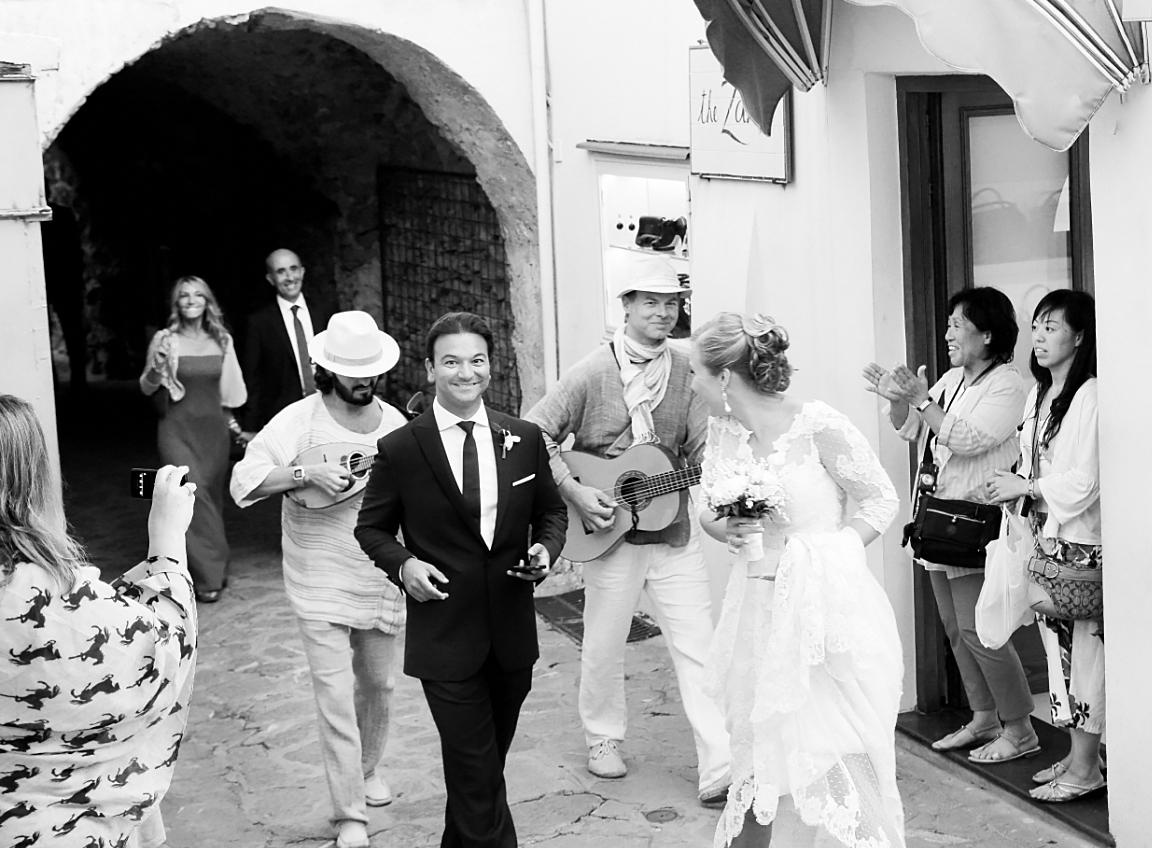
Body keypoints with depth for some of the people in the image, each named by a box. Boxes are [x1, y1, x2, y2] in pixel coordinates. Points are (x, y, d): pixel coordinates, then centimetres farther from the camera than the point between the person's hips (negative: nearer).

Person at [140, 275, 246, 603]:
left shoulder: (221, 341, 7)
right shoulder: (166, 341, -4)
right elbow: (146, 388, 0)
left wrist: (231, 421, 17)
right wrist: (156, 367, -19)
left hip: (214, 428, 4)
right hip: (178, 429, -4)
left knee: (212, 497, 8)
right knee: (193, 494, -14)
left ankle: (213, 568, 20)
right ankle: (207, 576, -9)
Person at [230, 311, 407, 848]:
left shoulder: (393, 422, 3)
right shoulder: (299, 420, -11)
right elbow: (243, 483, -15)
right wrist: (305, 473, -28)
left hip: (382, 578, 4)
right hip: (321, 585, -4)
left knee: (377, 684, 19)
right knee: (335, 696, -5)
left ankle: (367, 770, 44)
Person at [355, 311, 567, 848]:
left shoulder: (524, 439, 2)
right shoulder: (399, 449, -7)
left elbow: (550, 511, 14)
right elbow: (371, 528, 4)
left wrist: (546, 548, -7)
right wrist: (402, 563, -14)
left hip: (513, 635, 4)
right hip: (445, 639, -4)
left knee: (487, 761, 19)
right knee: (478, 777, -4)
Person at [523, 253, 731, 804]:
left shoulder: (685, 372, 2)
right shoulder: (593, 373, -7)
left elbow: (702, 449, 3)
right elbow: (536, 434, -5)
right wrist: (574, 492, -13)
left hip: (674, 534, 2)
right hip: (610, 532, -2)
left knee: (698, 649, -2)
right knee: (603, 646, 11)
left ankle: (719, 770, -2)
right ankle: (603, 739, 34)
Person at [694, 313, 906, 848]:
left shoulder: (819, 426, -15)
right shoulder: (723, 431, 4)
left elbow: (879, 500, -4)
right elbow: (709, 510, 16)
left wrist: (824, 552, -12)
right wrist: (727, 531, -6)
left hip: (827, 609, -6)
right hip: (758, 612, 6)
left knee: (841, 761, -1)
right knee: (753, 756, 14)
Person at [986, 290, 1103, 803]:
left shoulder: (1088, 396, -14)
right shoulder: (1039, 395, 13)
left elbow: (1085, 481, -17)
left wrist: (1026, 487, -11)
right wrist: (1011, 486, 6)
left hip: (1080, 543, -8)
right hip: (1046, 539, 9)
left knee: (1081, 645, -3)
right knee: (1058, 644, 12)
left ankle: (1085, 768, 5)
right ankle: (1077, 756, 21)